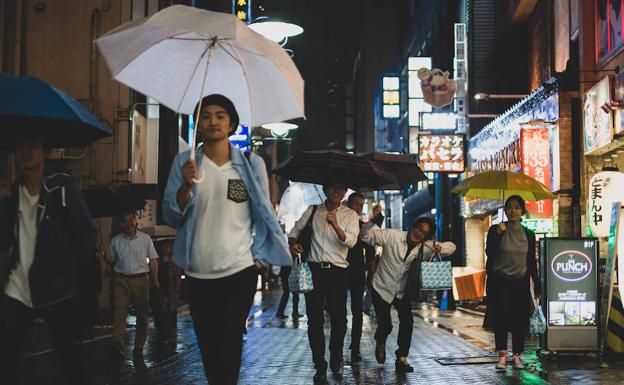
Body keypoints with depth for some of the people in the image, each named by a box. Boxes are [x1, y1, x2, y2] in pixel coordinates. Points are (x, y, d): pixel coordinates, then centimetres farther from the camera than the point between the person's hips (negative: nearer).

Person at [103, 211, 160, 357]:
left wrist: (155, 279, -3)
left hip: (141, 280, 0)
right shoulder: (115, 240, 8)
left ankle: (139, 346, 10)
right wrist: (105, 255, -8)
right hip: (121, 280, 0)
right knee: (119, 311, -14)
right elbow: (111, 261, 14)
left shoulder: (145, 238, 6)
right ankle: (118, 343, -21)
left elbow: (153, 260, 6)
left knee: (143, 313, 2)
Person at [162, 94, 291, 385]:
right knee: (208, 348, 13)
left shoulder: (252, 164, 1)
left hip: (240, 272, -2)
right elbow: (170, 217, 0)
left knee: (229, 347, -5)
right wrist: (186, 186, -17)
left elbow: (263, 215, 7)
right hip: (198, 275, 2)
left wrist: (259, 256, 0)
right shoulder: (184, 163, 3)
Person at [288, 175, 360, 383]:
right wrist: (293, 242, -6)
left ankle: (336, 356, 30)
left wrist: (335, 225, -24)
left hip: (338, 270, 0)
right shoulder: (313, 210, 9)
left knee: (339, 317, 5)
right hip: (315, 269, 0)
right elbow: (296, 229, 16)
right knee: (315, 319, -2)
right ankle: (320, 366, 6)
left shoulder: (350, 215, 6)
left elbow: (350, 241, -8)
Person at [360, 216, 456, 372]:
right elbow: (366, 236, -15)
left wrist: (440, 248, -28)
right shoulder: (392, 236, -18)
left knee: (407, 322, -12)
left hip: (403, 291, 3)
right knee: (385, 325, -2)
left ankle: (402, 358, 5)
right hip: (382, 288, -3)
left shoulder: (426, 248, -8)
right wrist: (373, 221, -34)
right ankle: (380, 344, 35)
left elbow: (451, 246, -5)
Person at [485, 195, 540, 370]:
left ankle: (517, 356, 11)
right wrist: (498, 233, -23)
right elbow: (489, 253, -14)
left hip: (520, 283, 2)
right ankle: (502, 356, -2)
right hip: (499, 282, -2)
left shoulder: (528, 235, 6)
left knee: (520, 319, 1)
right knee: (501, 318, -7)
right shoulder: (495, 230, -2)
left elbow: (531, 262, 10)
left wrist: (537, 286, 9)